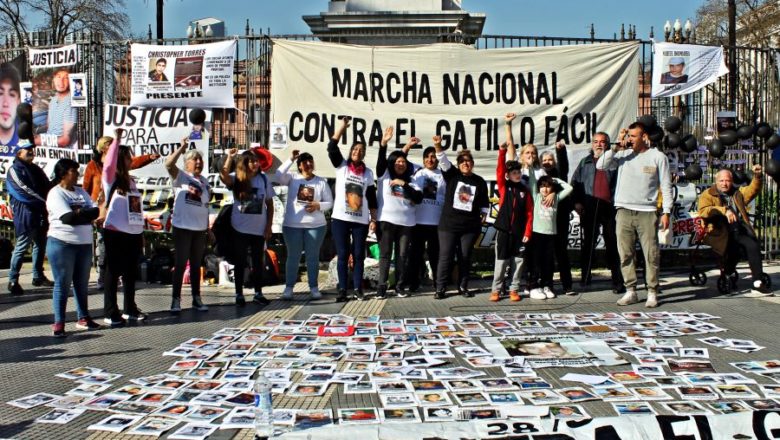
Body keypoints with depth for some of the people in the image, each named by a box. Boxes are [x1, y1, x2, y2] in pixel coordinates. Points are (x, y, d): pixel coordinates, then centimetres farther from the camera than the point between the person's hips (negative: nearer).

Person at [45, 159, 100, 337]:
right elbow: (68, 218, -21)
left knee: (82, 283, 13)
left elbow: (96, 211, 1)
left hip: (84, 244, 6)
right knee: (62, 284, 0)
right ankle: (59, 323, 7)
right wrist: (86, 214, -7)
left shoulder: (81, 192, 12)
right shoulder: (55, 194, -8)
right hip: (62, 243, -6)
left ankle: (83, 318, 23)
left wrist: (79, 212, -15)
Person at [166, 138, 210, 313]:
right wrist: (182, 148, -25)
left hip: (200, 229, 5)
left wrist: (208, 228, 16)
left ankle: (197, 298, 19)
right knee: (180, 264, -2)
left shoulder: (204, 181, 14)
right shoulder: (180, 176, -2)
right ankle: (176, 299, 4)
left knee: (196, 265, 12)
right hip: (182, 227, -5)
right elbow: (168, 164, -24)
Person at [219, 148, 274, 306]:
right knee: (240, 262, 6)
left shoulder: (263, 179, 1)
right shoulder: (236, 178, -6)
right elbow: (223, 176, -30)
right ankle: (239, 294, 16)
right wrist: (230, 157, -26)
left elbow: (270, 204, 4)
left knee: (258, 262, 11)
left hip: (259, 229, 2)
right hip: (240, 229, -2)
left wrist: (269, 227, -1)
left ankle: (258, 293, 22)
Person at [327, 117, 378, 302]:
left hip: (361, 221, 2)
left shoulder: (368, 173, 10)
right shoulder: (341, 165, 6)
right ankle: (342, 290, 5)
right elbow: (332, 147, -9)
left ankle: (358, 289, 12)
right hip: (340, 218, -2)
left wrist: (373, 219, 4)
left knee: (358, 255, 4)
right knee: (342, 255, 1)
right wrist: (342, 127, -14)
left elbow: (372, 198, 11)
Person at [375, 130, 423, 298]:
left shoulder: (411, 182, 11)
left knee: (402, 255, 5)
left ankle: (400, 286, 13)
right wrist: (383, 144, -25)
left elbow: (418, 199, -3)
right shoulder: (384, 176, 7)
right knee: (385, 254, -1)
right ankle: (381, 287, 0)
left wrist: (404, 184, -12)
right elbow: (381, 161, -10)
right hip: (387, 220, -2)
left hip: (406, 222, 2)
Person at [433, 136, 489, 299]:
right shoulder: (452, 175, 2)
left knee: (465, 257, 7)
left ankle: (463, 287, 18)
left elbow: (484, 203, 14)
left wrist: (483, 217, 5)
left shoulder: (480, 182, 6)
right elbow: (444, 161, -15)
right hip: (448, 224, -1)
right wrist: (438, 146, -31)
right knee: (445, 257, -1)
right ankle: (440, 288, 5)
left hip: (470, 226, 2)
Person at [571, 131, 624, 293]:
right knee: (588, 243, 5)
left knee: (613, 245, 1)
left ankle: (618, 282, 4)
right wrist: (577, 201, -3)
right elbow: (575, 182, 11)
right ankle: (585, 277, 11)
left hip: (610, 207, -2)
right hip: (589, 208, 2)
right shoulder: (585, 162, 17)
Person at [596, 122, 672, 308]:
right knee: (625, 254, 4)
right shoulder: (623, 155, 9)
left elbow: (666, 186, 3)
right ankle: (630, 291, 13)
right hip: (624, 212, 3)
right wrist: (617, 146, -5)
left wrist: (666, 212, -3)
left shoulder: (658, 157, 3)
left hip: (647, 212, -2)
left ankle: (652, 292, 9)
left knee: (651, 254, 0)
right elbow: (600, 165, -2)